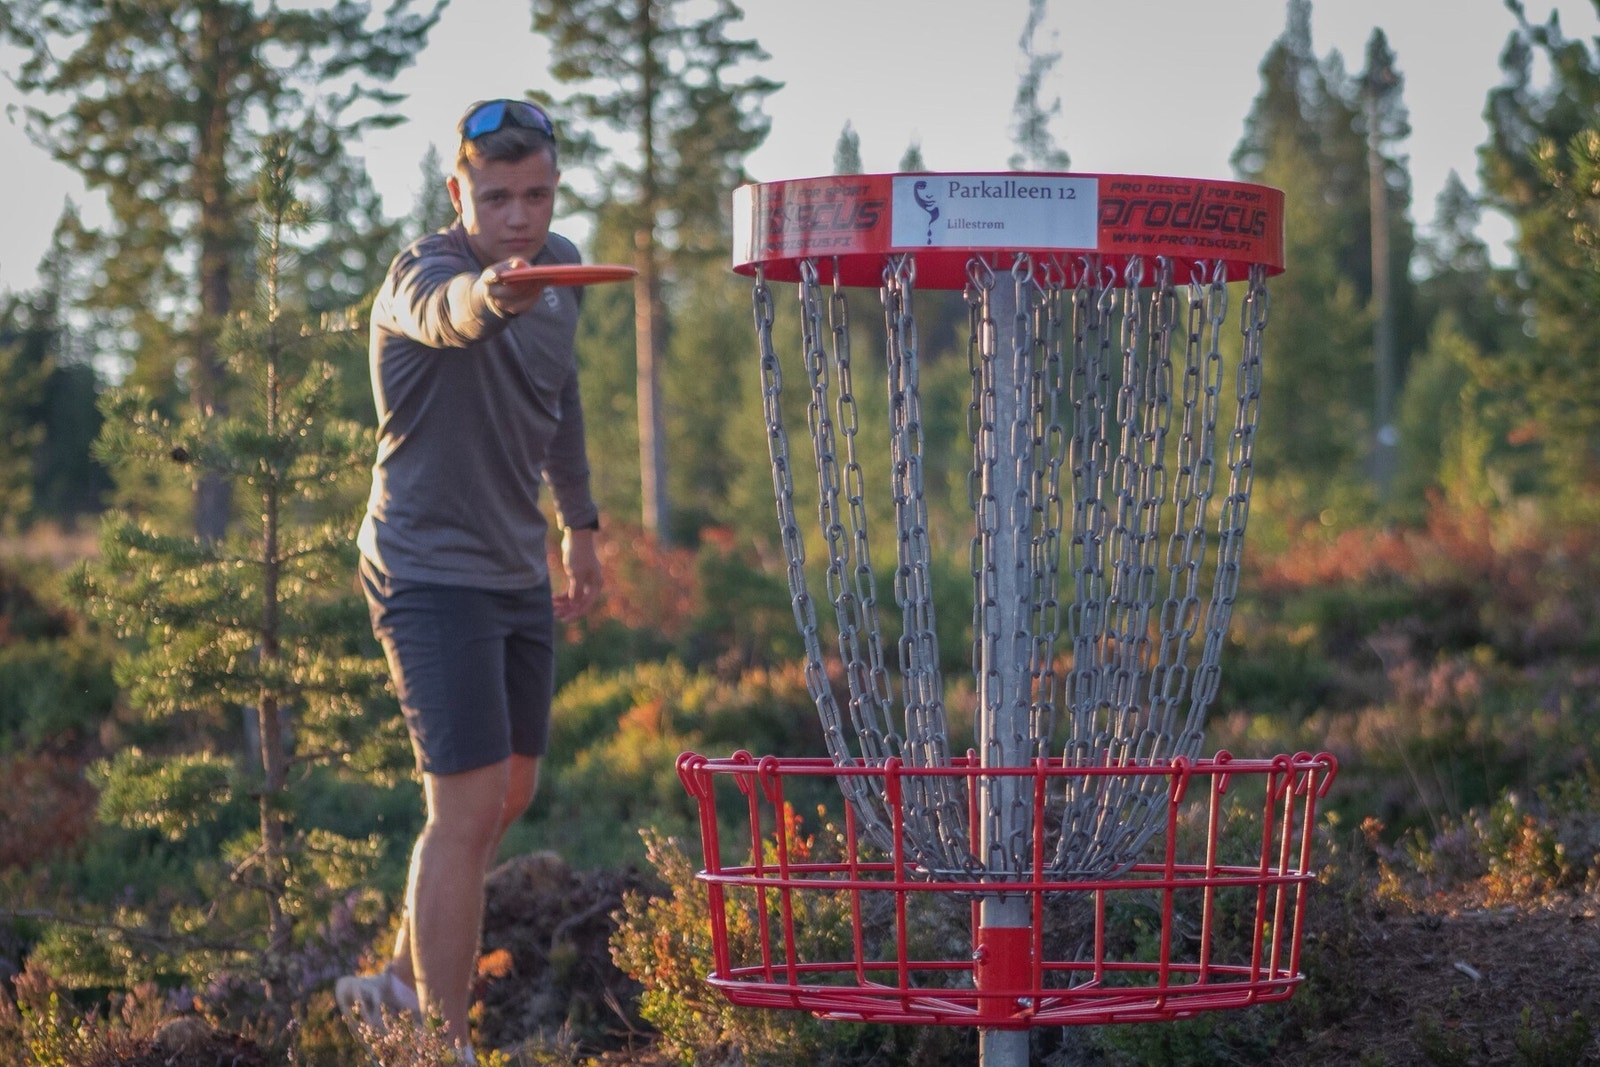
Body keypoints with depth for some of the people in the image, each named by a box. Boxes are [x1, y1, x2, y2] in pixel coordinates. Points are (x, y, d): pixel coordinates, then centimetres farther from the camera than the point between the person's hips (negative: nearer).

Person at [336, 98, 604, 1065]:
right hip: (431, 574, -8)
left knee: (510, 796, 16)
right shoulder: (425, 273, -22)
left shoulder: (560, 267, 2)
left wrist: (580, 522, 24)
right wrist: (491, 295, -71)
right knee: (469, 808, -12)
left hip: (520, 573, 8)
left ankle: (402, 984, 34)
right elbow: (443, 312, -48)